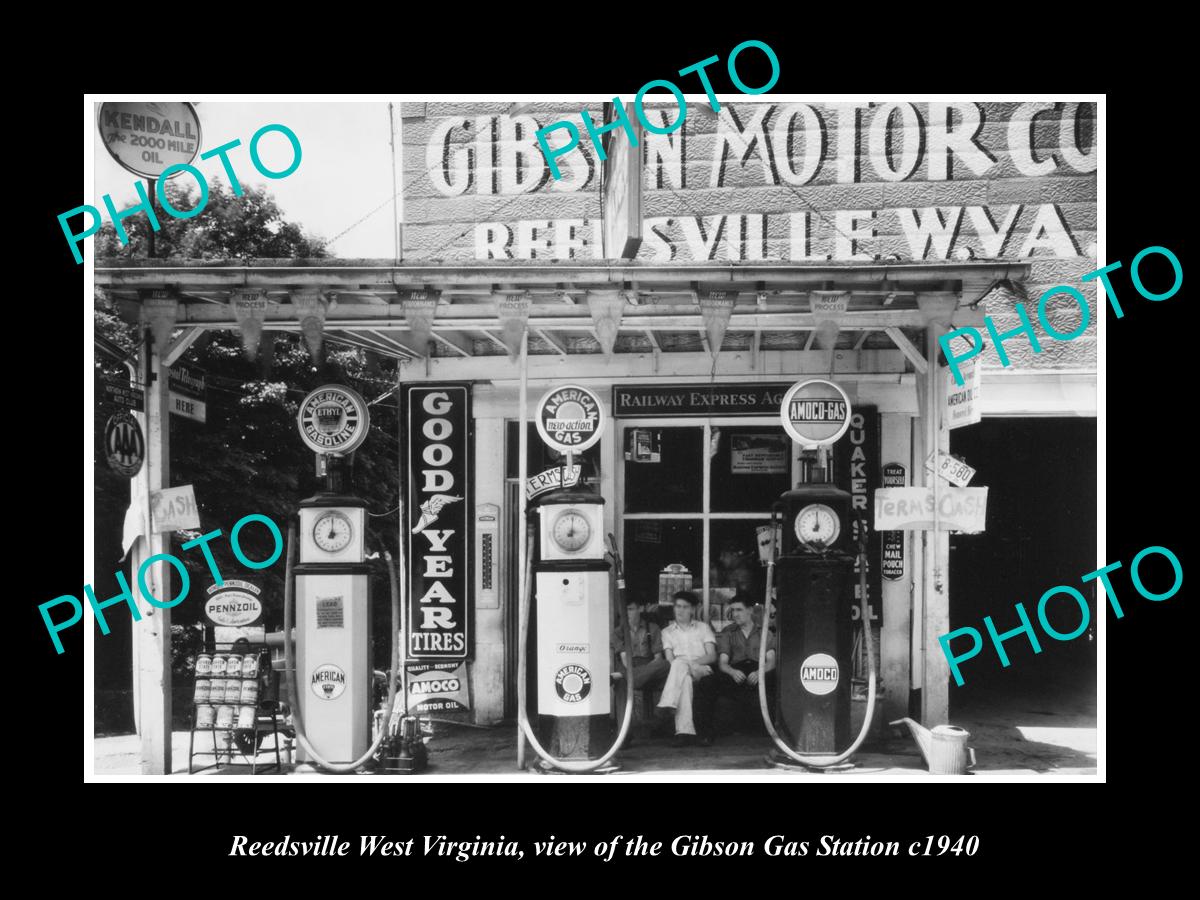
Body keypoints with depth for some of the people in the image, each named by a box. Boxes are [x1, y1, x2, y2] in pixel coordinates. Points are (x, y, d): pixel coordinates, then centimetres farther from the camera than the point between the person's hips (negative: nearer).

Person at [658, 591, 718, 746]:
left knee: (679, 664, -36)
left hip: (702, 670, -1)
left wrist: (693, 663, -13)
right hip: (679, 672, 1)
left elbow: (712, 656, 6)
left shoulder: (703, 627, 20)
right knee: (685, 679, -39)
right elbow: (670, 660, 4)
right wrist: (689, 667, -16)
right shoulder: (667, 632, 20)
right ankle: (685, 732, -50)